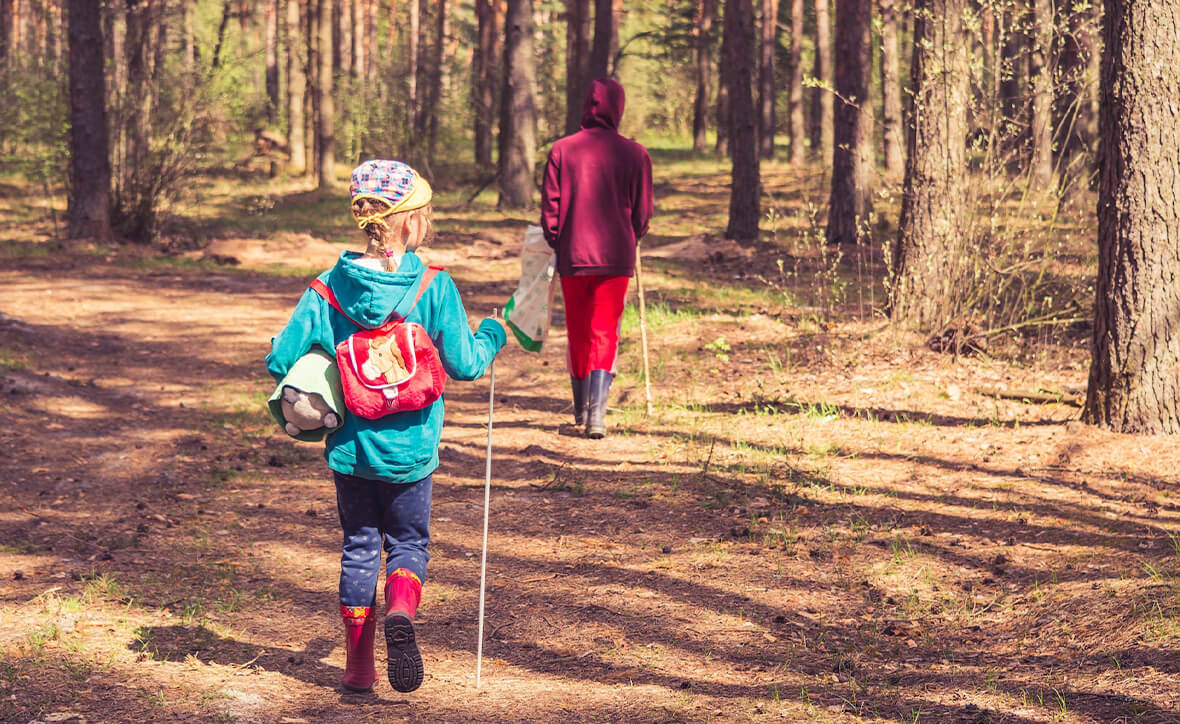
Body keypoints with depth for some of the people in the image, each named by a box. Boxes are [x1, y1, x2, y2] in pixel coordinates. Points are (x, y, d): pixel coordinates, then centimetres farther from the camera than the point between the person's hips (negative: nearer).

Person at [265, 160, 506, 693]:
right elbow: (464, 365, -7)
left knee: (359, 548, 16)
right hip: (408, 449, -2)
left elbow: (281, 360, -5)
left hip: (349, 446, 2)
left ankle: (358, 664, 16)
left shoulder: (330, 286, -6)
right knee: (408, 544, 14)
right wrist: (493, 335, 12)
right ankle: (401, 611, -18)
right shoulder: (433, 288, -12)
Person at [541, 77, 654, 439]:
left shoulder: (561, 150, -3)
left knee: (577, 331, 15)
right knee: (605, 332, 0)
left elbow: (550, 206, 0)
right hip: (616, 257, -1)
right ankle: (596, 413, -15)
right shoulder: (634, 154, -3)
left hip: (572, 257, 1)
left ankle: (580, 407, 29)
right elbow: (642, 212, 4)